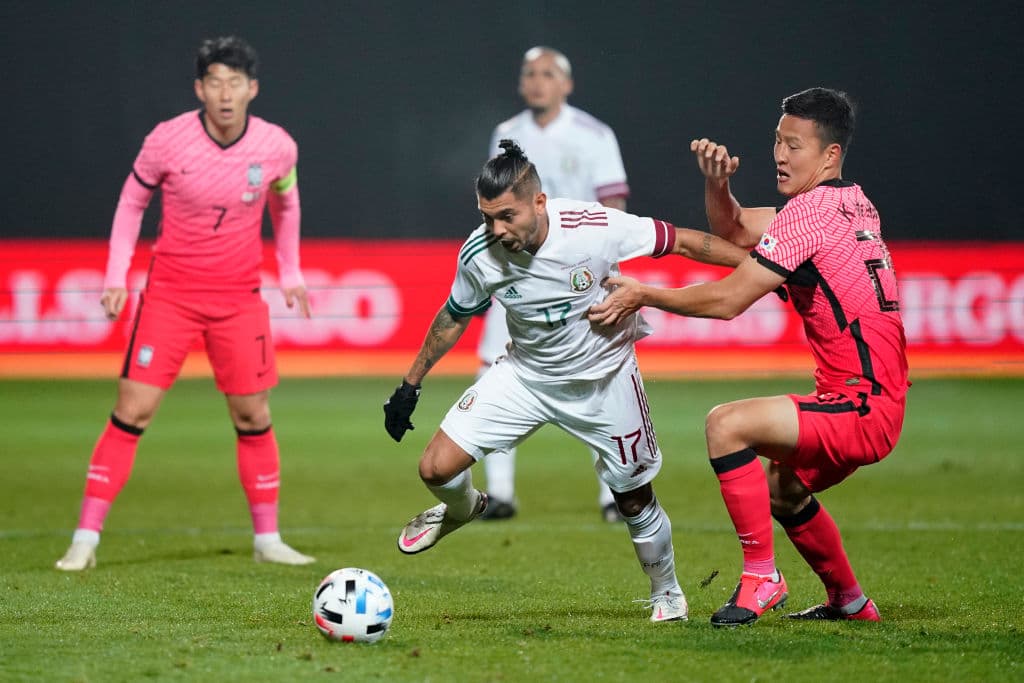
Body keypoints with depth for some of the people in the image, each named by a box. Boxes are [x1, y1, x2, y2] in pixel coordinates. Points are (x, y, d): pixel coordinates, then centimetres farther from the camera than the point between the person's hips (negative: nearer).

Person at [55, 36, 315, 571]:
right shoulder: (167, 141, -14)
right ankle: (85, 540, -4)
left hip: (240, 297, 2)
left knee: (253, 416, 4)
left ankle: (267, 540, 18)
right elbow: (132, 201, 2)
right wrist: (116, 275, -3)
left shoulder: (277, 147, -7)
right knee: (133, 410, -8)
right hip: (170, 294, -2)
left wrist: (289, 272, 16)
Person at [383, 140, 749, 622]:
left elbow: (680, 242, -18)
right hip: (525, 376, 2)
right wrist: (410, 385, 6)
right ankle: (462, 509, 27)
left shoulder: (594, 228, -30)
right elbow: (455, 317, 0)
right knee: (437, 468, -10)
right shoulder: (479, 254, -21)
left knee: (635, 500, 8)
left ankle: (666, 591, 36)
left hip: (604, 379, -2)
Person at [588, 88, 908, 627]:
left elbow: (729, 299, -17)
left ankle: (761, 577, -15)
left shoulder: (811, 210, -16)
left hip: (863, 405, -11)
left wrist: (643, 295, -8)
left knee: (726, 424, -23)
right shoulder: (850, 203, 14)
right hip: (876, 401, 11)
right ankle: (850, 602, 44)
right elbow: (732, 231, 18)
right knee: (782, 486, 30)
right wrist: (717, 182, -2)